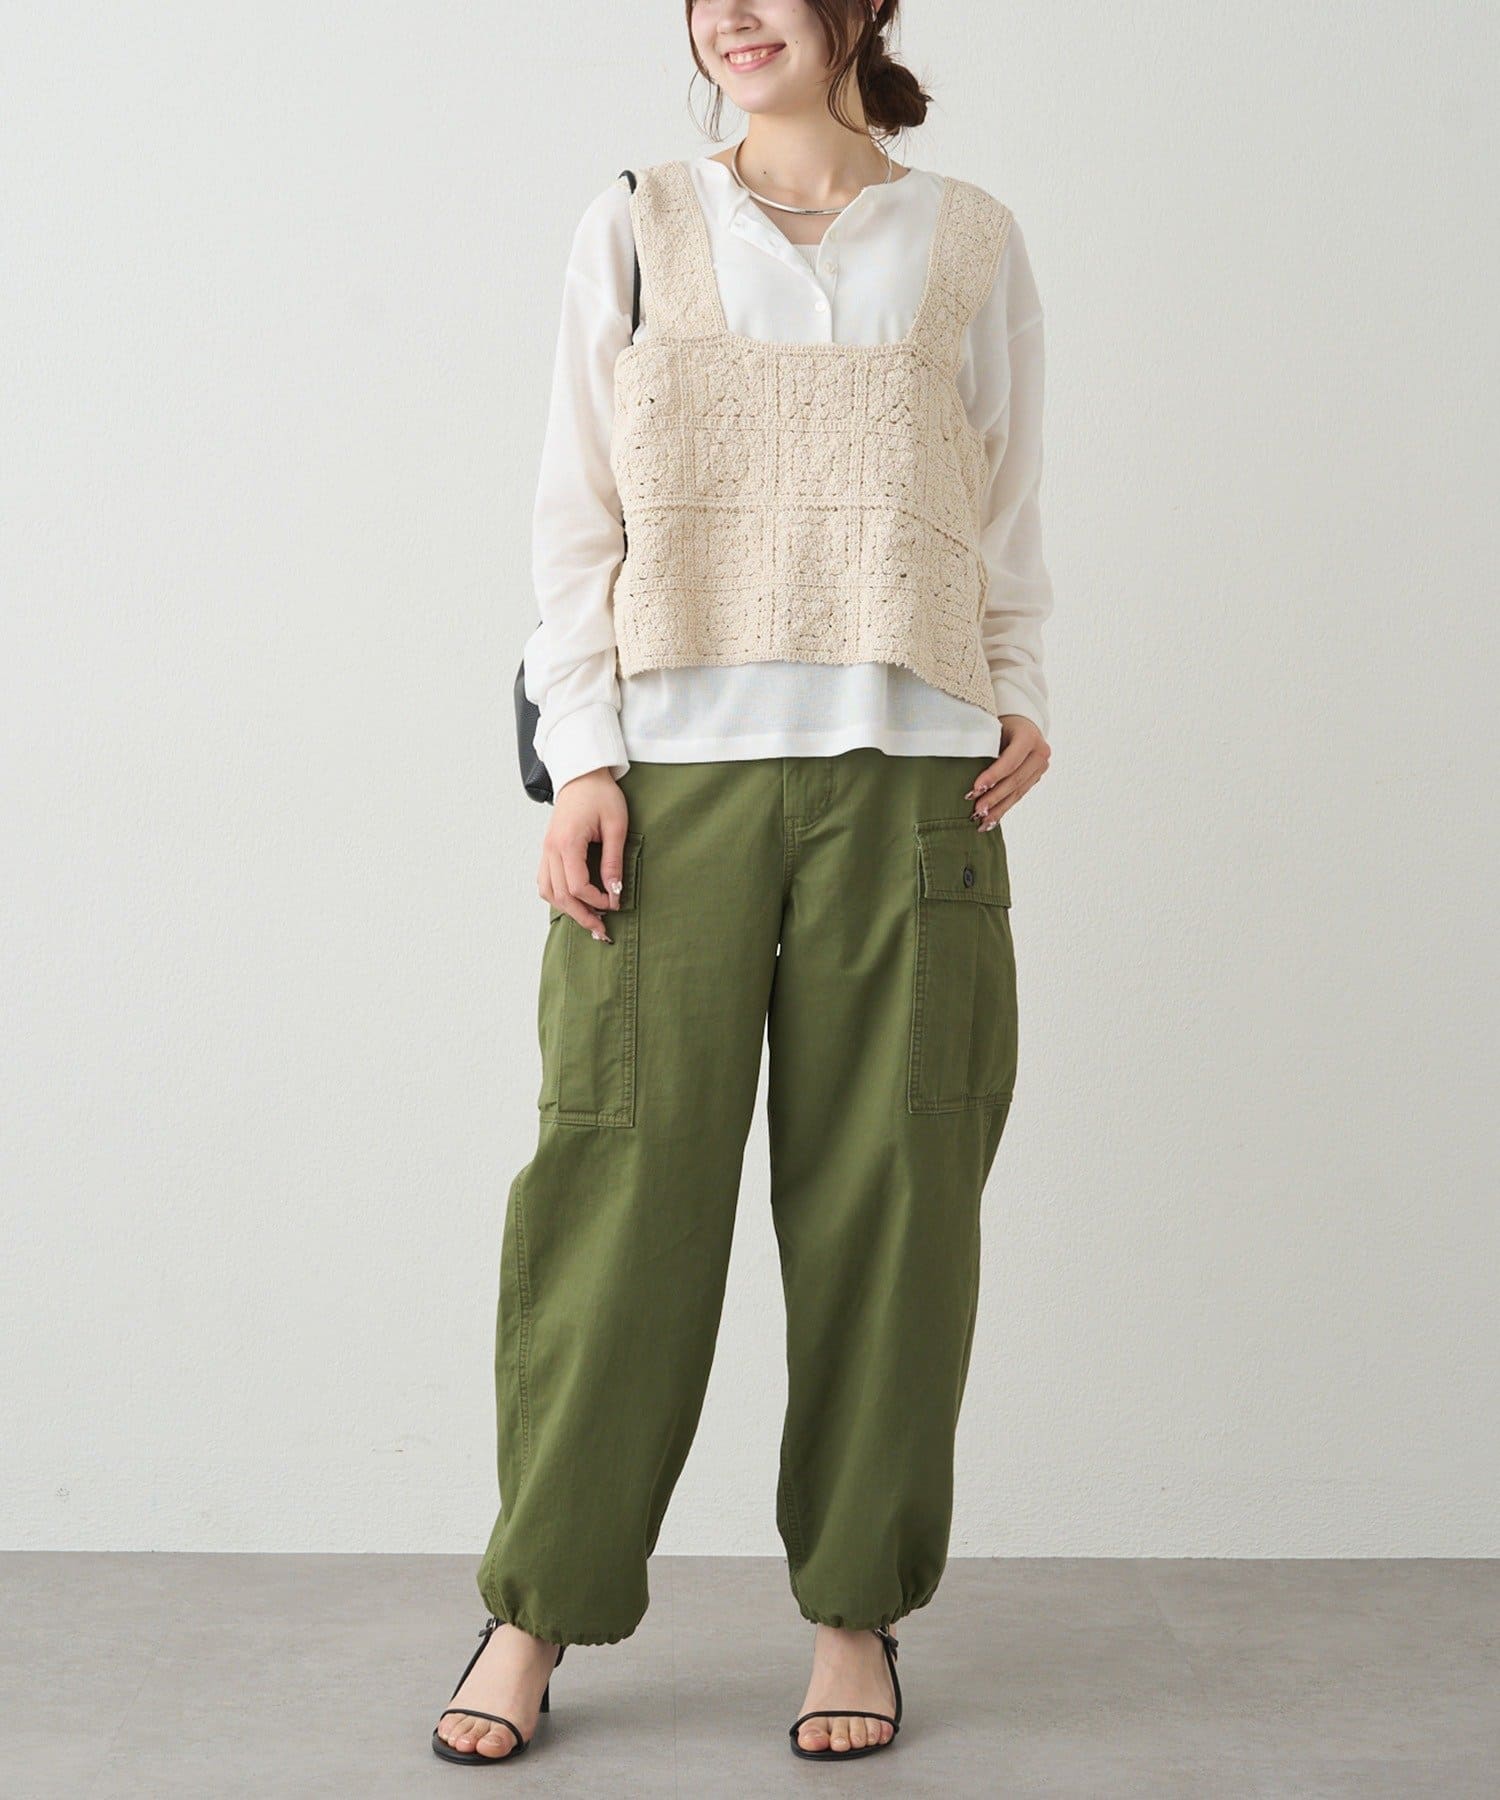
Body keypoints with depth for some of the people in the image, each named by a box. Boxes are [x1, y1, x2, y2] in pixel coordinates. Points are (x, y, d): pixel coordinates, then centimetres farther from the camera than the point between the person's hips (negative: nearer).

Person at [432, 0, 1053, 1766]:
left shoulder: (967, 242, 13)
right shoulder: (634, 229, 11)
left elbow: (1008, 519, 15)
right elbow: (576, 520, 6)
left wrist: (1020, 699, 0)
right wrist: (583, 759, -3)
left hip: (906, 782, 1)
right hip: (673, 776, 0)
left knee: (884, 1192, 2)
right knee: (621, 1178, -3)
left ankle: (855, 1605, 16)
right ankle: (535, 1607, 11)